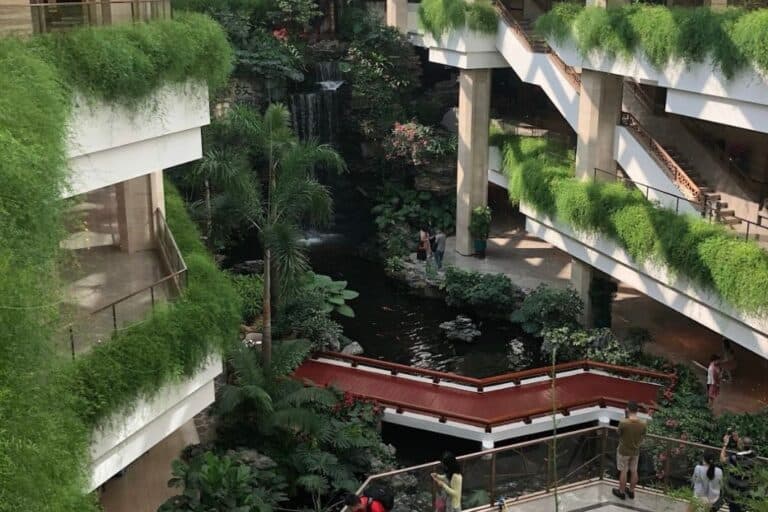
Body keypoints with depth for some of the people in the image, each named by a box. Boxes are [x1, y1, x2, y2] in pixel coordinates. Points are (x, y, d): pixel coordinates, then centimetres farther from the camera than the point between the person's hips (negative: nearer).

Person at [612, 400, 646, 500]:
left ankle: (621, 492, 29)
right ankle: (631, 492, 35)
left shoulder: (623, 423, -28)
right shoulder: (643, 424, -16)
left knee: (623, 471, 13)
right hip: (635, 451, 3)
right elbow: (642, 438, -1)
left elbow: (619, 434, -9)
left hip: (624, 451, -3)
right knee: (634, 471, 19)